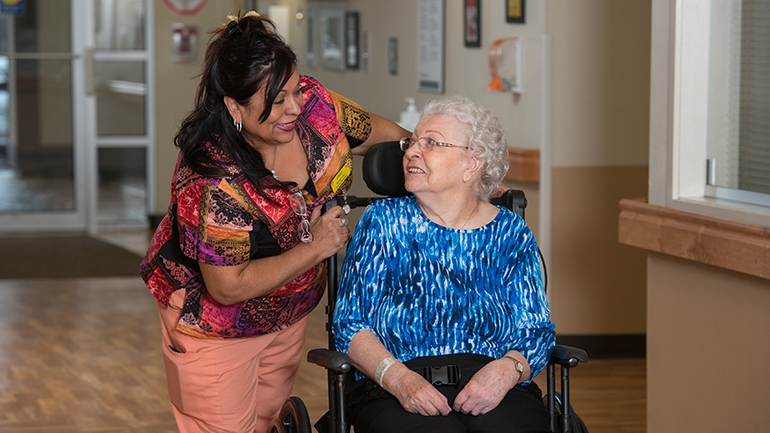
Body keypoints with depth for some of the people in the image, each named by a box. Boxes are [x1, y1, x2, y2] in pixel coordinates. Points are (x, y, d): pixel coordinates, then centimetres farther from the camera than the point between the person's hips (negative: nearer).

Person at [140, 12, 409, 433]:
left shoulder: (311, 104, -19)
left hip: (288, 311, 6)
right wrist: (316, 247, -26)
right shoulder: (212, 181, -38)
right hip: (217, 327, -6)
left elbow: (377, 131, 2)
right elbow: (229, 287, -32)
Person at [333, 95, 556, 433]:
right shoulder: (383, 221, 10)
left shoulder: (509, 233, 13)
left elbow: (535, 332, 11)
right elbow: (350, 325, 5)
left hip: (498, 392, 2)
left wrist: (506, 370, -12)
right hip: (395, 393, -2)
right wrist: (398, 378, -14)